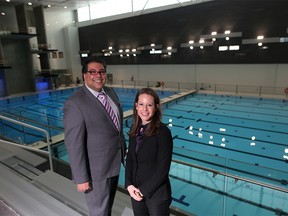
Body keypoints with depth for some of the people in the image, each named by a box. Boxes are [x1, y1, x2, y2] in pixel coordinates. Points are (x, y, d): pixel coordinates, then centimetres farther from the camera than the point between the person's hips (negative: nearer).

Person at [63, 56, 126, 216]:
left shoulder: (111, 92, 2)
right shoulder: (75, 103, -22)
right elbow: (74, 144, -22)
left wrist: (123, 150, 13)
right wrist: (81, 178, -18)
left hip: (115, 161, 7)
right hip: (96, 168, -7)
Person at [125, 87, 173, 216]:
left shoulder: (163, 132, -19)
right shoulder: (134, 129, -1)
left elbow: (163, 169, -18)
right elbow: (129, 158, 3)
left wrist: (143, 190, -12)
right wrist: (129, 185, -7)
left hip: (156, 194, -5)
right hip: (135, 191, 5)